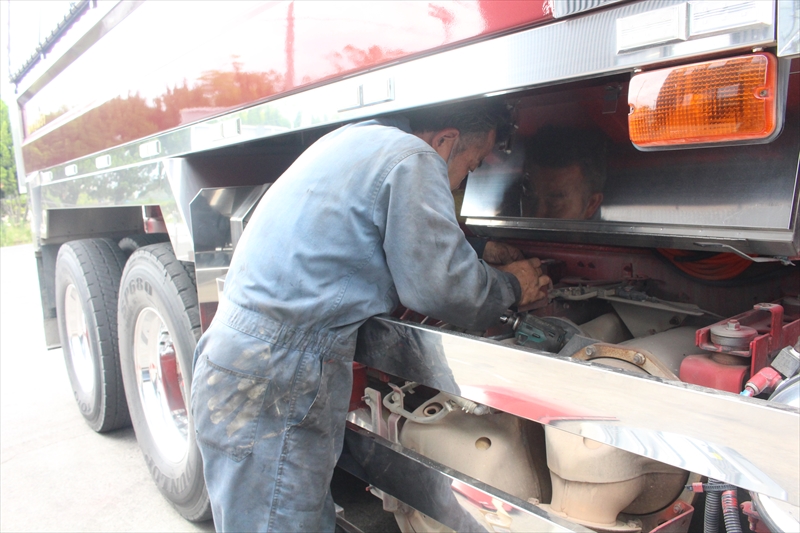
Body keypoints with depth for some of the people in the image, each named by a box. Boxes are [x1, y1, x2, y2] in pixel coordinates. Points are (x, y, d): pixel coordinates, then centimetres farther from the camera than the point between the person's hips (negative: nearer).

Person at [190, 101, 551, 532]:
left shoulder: (356, 140, 16)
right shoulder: (412, 159, -13)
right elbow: (443, 289, -15)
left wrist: (480, 257, 28)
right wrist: (510, 287, 4)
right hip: (268, 390, -10)